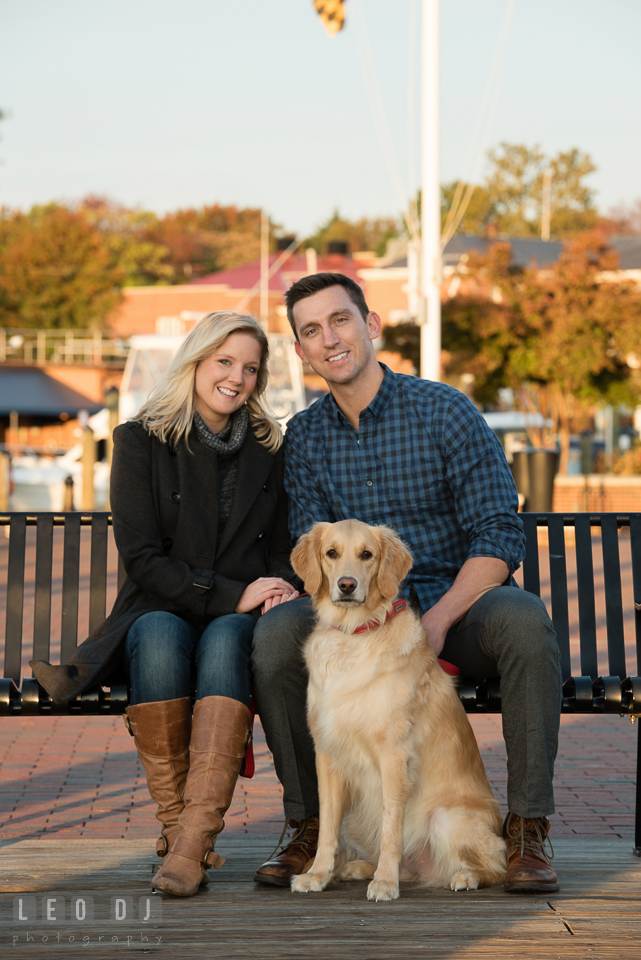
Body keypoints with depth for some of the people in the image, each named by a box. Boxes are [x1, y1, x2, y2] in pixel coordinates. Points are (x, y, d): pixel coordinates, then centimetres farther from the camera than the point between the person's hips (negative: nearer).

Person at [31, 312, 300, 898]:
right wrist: (232, 595, -15)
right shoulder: (141, 441, 1)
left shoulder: (271, 448, 12)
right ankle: (174, 823, -31)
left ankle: (194, 836, -44)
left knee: (225, 641, -35)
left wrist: (280, 589, -9)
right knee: (160, 638, -37)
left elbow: (285, 546, 16)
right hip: (158, 611, -1)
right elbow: (141, 557, -6)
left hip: (237, 619, 1)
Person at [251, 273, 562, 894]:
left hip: (456, 606, -2)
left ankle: (526, 830, -22)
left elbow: (499, 535, -9)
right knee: (276, 630, -27)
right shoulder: (303, 437, 6)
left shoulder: (444, 412, -5)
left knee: (524, 619, -34)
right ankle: (311, 825, -13)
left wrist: (437, 622, -23)